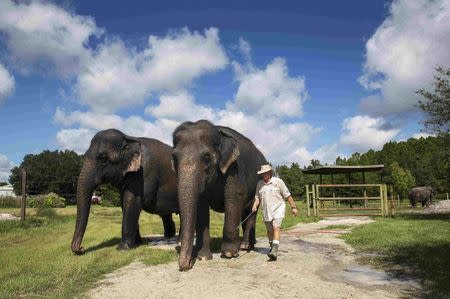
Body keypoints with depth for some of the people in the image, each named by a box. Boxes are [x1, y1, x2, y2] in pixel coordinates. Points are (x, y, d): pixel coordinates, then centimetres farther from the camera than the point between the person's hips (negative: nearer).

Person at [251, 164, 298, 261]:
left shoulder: (278, 181, -5)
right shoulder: (259, 184, 7)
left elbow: (287, 195, -1)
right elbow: (257, 197, 11)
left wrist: (293, 207, -1)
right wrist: (254, 206, -7)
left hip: (278, 209, -4)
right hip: (266, 211, 5)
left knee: (276, 227, -19)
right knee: (269, 230, 13)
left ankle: (274, 251, -27)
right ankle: (272, 247, 34)